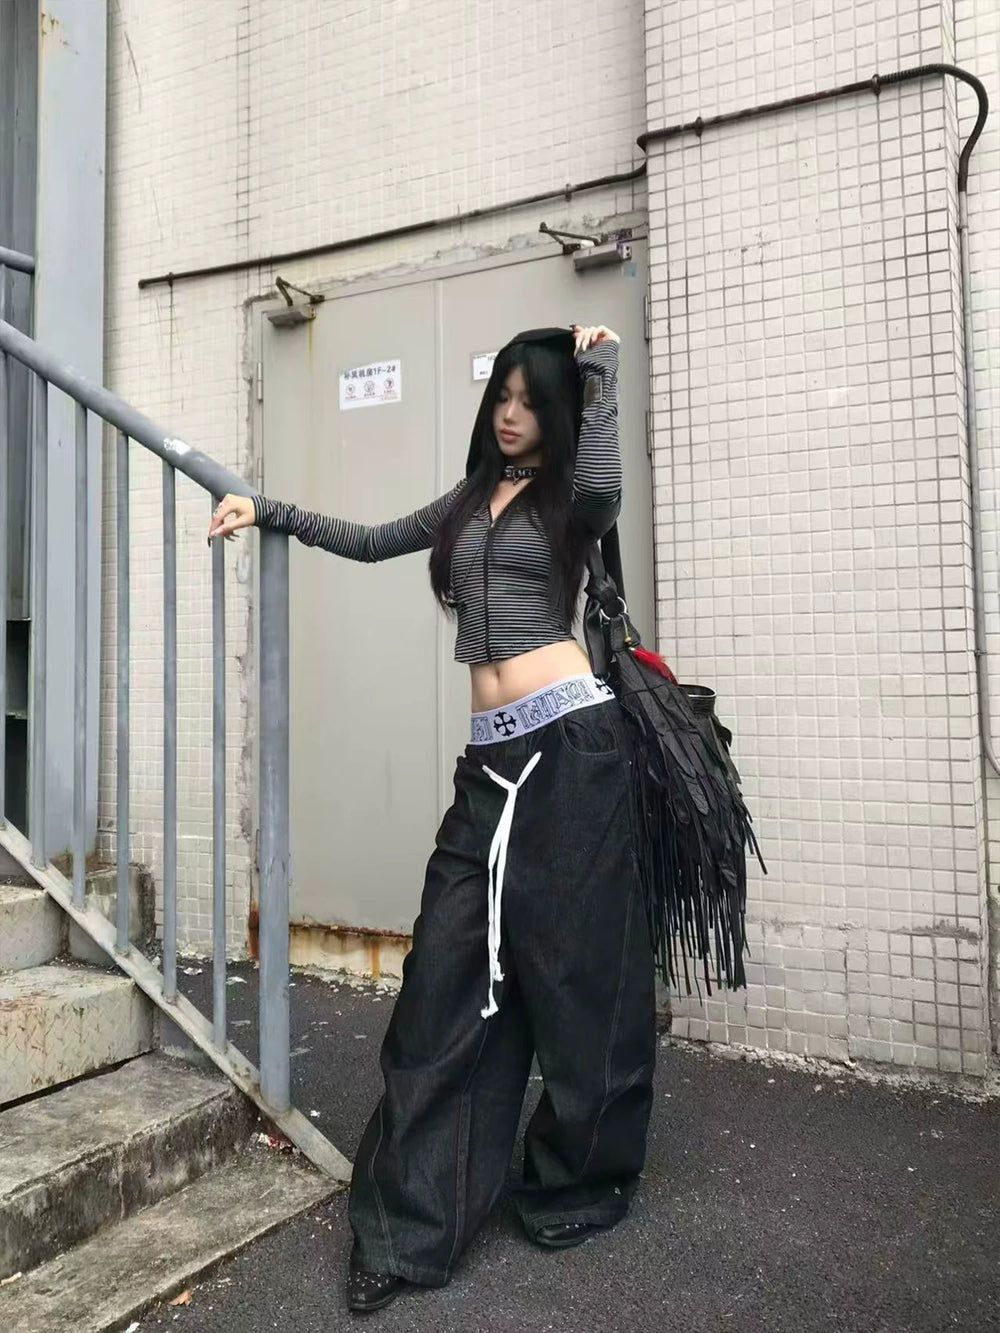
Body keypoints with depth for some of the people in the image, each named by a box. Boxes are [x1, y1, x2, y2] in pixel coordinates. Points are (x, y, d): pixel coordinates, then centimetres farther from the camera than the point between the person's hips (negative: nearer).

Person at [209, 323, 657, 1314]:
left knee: (575, 968, 4)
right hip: (492, 755, 6)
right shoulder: (468, 501, 22)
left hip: (571, 740, -5)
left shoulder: (568, 498, 4)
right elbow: (372, 542, 29)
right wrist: (270, 511, 24)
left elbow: (601, 477, -21)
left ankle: (580, 1189, 24)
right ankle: (409, 1227, 8)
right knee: (450, 974, 1)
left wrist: (599, 369, -6)